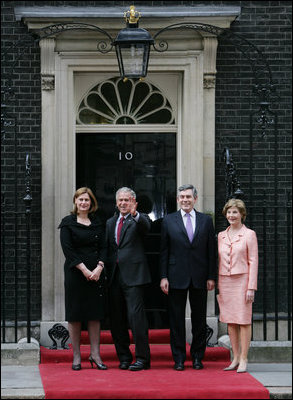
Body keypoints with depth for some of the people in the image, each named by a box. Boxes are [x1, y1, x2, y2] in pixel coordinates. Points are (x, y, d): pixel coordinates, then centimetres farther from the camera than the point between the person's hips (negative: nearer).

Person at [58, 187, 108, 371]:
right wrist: (84, 270, -14)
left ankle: (95, 354, 6)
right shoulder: (68, 223, 1)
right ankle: (76, 356, 5)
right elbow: (68, 249, -7)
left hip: (96, 274, 3)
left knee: (95, 314, 2)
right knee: (75, 315, 0)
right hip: (75, 273, -3)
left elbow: (103, 247, 6)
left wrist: (99, 268, -11)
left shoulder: (97, 223, 12)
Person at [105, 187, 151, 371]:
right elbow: (107, 248, 18)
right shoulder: (110, 223, 18)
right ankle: (124, 357, 18)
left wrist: (135, 214, -42)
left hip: (133, 274, -6)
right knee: (116, 318, 8)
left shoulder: (139, 219, 1)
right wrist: (105, 269, 6)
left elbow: (146, 226, -22)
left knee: (136, 315, -11)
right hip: (114, 275, 6)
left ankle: (142, 358, -6)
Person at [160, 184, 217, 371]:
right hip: (177, 277, -1)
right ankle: (179, 359, 8)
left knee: (199, 319, 6)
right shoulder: (169, 220, 5)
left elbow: (212, 251, 6)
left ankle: (197, 357, 16)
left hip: (200, 278, 1)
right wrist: (163, 277, -3)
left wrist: (212, 277, 0)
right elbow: (164, 251, 4)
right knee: (177, 319, 1)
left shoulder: (206, 220, 7)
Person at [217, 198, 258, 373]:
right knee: (230, 321, 6)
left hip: (242, 280, -5)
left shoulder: (249, 234, -2)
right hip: (225, 281, 5)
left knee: (244, 320, -4)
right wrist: (217, 284, 10)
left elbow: (253, 261, -5)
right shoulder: (221, 236, 12)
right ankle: (236, 358, 13)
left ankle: (244, 359, 0)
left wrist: (251, 287, -11)